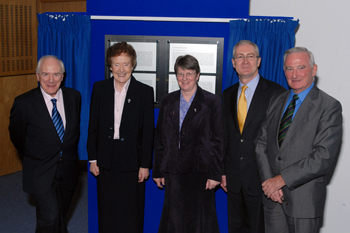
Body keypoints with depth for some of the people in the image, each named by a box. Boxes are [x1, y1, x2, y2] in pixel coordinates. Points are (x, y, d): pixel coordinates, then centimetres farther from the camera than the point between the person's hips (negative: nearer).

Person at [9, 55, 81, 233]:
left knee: (60, 216, 19)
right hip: (41, 172, -4)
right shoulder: (24, 103, -15)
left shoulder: (74, 96, -4)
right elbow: (16, 135, 0)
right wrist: (33, 156, 10)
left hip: (68, 170, 4)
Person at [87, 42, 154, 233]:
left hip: (132, 162, -2)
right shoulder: (100, 88, 4)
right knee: (106, 214, 13)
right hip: (106, 161, 3)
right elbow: (93, 126, 6)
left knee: (132, 216, 7)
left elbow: (148, 131, -4)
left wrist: (145, 165, -6)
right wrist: (93, 159, 3)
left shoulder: (144, 91, -3)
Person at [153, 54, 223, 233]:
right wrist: (157, 171, 8)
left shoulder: (212, 102, 0)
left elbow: (218, 141, -3)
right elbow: (159, 139, 11)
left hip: (201, 172, -3)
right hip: (174, 172, 3)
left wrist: (215, 173, -8)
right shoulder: (167, 101, 10)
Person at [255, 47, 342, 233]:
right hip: (272, 196, 5)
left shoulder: (329, 106, -8)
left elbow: (324, 158, -16)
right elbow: (261, 143, 6)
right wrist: (268, 181, -8)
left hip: (304, 198, -4)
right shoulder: (277, 102, 10)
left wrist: (282, 179, -17)